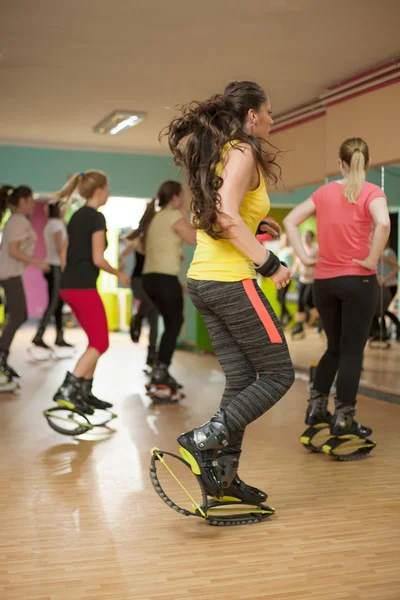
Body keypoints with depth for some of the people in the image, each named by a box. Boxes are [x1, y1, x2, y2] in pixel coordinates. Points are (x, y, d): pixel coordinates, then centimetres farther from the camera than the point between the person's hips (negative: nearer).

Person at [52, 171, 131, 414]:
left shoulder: (76, 216, 15)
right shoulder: (97, 217, -11)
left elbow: (64, 257, 18)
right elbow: (98, 259, -16)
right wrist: (119, 274, -1)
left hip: (69, 285, 9)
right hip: (84, 287, -9)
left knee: (95, 341, 17)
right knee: (101, 343, -4)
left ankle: (84, 393, 19)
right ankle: (66, 391, -12)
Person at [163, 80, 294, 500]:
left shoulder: (215, 154, 17)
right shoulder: (243, 152, -9)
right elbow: (226, 216, -23)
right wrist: (269, 264, -19)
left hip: (203, 281, 9)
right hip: (231, 281, -9)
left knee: (240, 379, 12)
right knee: (278, 374, 1)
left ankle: (224, 476, 15)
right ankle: (203, 440, -8)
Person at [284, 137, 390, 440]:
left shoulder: (324, 192, 6)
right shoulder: (372, 193, -7)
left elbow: (290, 221, 5)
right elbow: (383, 224, -26)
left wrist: (304, 257, 2)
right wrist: (372, 260, -16)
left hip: (324, 282, 4)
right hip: (358, 281, -4)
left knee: (335, 348, 20)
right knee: (352, 351, 4)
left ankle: (316, 408, 21)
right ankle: (344, 420, 7)